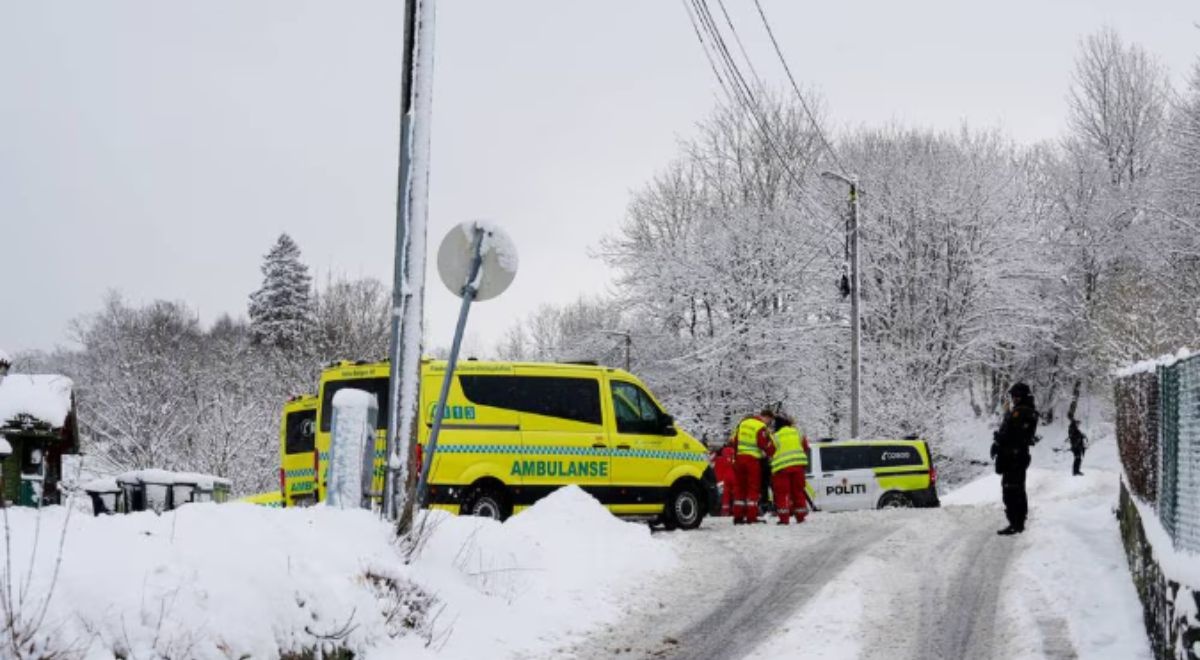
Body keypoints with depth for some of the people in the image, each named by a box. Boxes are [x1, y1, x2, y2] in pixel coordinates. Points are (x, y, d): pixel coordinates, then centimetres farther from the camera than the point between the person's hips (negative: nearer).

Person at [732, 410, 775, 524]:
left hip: (739, 458, 6)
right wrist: (773, 452, 0)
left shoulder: (743, 422, 13)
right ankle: (751, 517, -4)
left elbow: (734, 440, 15)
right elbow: (765, 444, -14)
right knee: (753, 487, 0)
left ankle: (738, 516, 11)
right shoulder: (762, 427, -9)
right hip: (753, 459, -6)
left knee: (739, 487, 11)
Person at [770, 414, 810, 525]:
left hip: (781, 467, -4)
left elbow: (771, 453, 1)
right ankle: (800, 516, 14)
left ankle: (784, 518, -8)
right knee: (798, 491, 13)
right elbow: (805, 447, 19)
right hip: (798, 465, 4)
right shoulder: (797, 433, 9)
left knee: (782, 493, -1)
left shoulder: (775, 437, -3)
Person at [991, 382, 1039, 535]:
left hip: (1011, 455, -10)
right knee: (1019, 489, 17)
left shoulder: (1018, 413, -20)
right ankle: (1020, 522, 25)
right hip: (1023, 454, 10)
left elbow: (1006, 433, -20)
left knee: (1010, 490, -8)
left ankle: (1014, 524, -10)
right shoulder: (1031, 414, 13)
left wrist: (996, 444, -9)